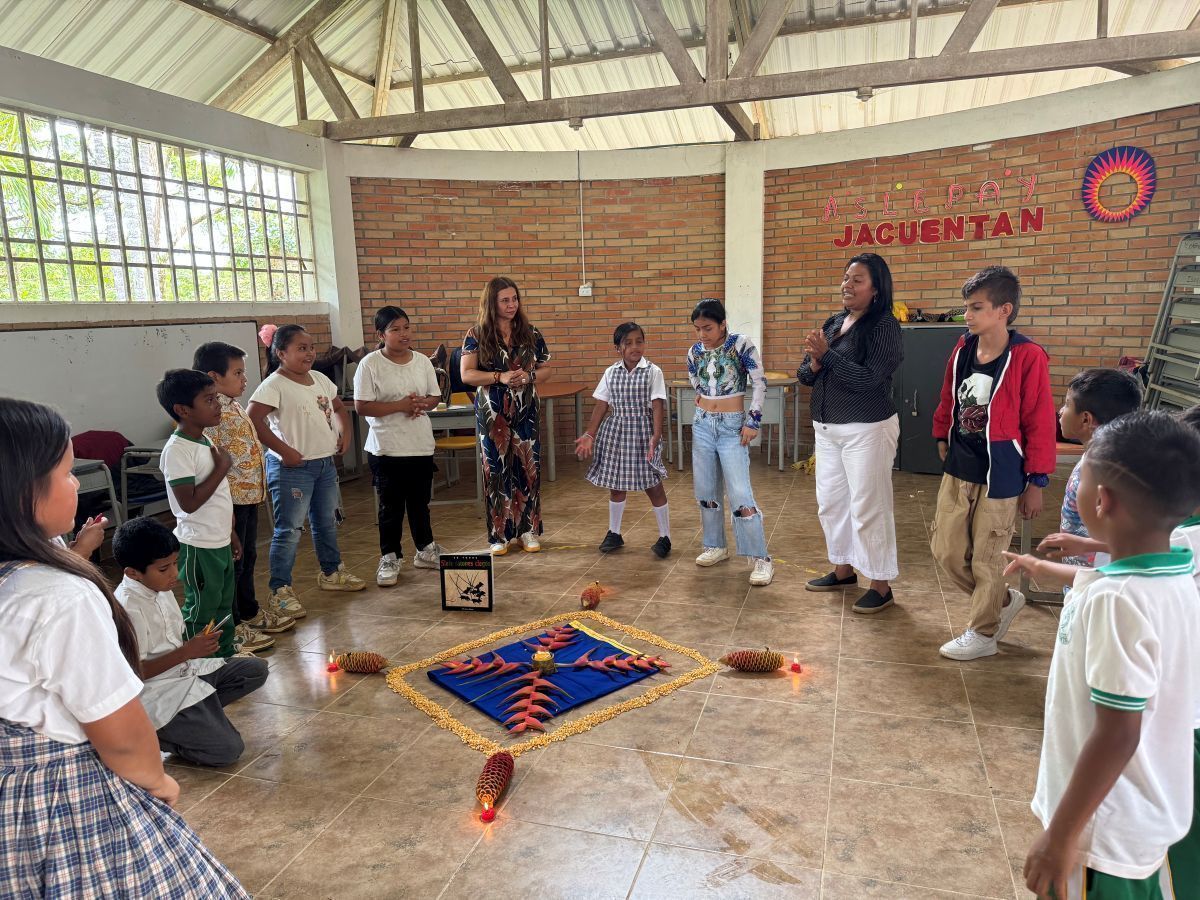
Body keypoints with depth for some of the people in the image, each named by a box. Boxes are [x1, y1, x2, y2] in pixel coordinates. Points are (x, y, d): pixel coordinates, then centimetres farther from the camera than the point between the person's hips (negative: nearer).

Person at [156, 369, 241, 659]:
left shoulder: (206, 441, 9)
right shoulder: (177, 450, -19)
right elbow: (189, 502, -25)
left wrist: (230, 532, 21)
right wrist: (222, 467, -20)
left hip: (219, 542, 9)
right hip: (198, 546, -9)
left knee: (223, 604, 20)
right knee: (201, 611, 4)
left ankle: (226, 655, 33)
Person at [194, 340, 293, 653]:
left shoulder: (235, 407, 11)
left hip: (248, 497, 10)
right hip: (231, 500, -10)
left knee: (247, 557, 21)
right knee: (231, 563, 2)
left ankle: (250, 612, 36)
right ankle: (232, 627, 14)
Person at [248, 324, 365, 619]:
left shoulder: (320, 379, 9)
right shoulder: (274, 385, -14)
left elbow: (338, 407, 24)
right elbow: (253, 419, -23)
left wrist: (345, 433, 7)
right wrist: (283, 450, -23)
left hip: (326, 462, 8)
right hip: (293, 466, -8)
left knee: (327, 522, 20)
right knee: (289, 531, -4)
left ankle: (331, 572, 36)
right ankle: (280, 590, 5)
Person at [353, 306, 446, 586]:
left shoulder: (422, 361, 4)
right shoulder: (370, 364, -10)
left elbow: (435, 397, 10)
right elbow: (361, 406, -14)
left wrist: (422, 403, -13)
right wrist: (400, 406, -20)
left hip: (421, 444, 4)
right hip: (386, 447, -4)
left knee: (420, 502, 17)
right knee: (391, 507, 6)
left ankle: (425, 549, 33)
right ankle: (390, 558, 20)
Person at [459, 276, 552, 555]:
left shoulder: (530, 334, 6)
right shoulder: (477, 335, -1)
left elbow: (545, 370, 10)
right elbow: (467, 375, -6)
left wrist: (529, 376, -11)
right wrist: (500, 377, -19)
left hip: (526, 411, 2)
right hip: (492, 413, -2)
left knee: (528, 469, 3)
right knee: (496, 471, 2)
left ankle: (528, 530, 17)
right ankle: (499, 534, 13)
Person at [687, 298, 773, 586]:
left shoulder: (741, 344, -11)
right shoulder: (695, 351, 3)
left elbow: (759, 384, -10)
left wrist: (753, 421, -12)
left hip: (732, 426, -5)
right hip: (702, 425, 5)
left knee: (740, 494, -10)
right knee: (706, 491, 10)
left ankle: (762, 558, -3)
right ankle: (716, 546, 26)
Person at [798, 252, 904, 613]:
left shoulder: (884, 325, -11)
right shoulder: (832, 323, 9)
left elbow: (869, 378, -22)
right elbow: (803, 374, 8)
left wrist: (827, 355, -21)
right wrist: (814, 365, -13)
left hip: (867, 429, -8)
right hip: (827, 428, 8)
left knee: (868, 507, -1)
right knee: (830, 502, 15)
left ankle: (881, 586, 12)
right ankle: (843, 570, 32)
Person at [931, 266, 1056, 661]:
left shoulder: (1027, 357, -17)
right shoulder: (963, 348, 0)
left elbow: (1040, 423, -14)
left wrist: (1036, 481, -12)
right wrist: (943, 438, 14)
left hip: (999, 476, -6)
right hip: (958, 469, 6)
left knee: (985, 559, 6)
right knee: (947, 550, 12)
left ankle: (983, 633, 27)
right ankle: (1005, 601, 36)